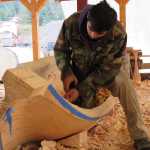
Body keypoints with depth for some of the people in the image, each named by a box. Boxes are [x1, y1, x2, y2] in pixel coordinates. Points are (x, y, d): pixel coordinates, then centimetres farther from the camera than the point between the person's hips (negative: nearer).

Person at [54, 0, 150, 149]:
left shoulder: (118, 34, -32)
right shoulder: (71, 23, -27)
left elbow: (108, 69, -26)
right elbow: (60, 50, -10)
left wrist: (81, 89, -30)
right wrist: (66, 71, -27)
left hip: (106, 70, -1)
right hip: (80, 71, 1)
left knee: (124, 84, -30)